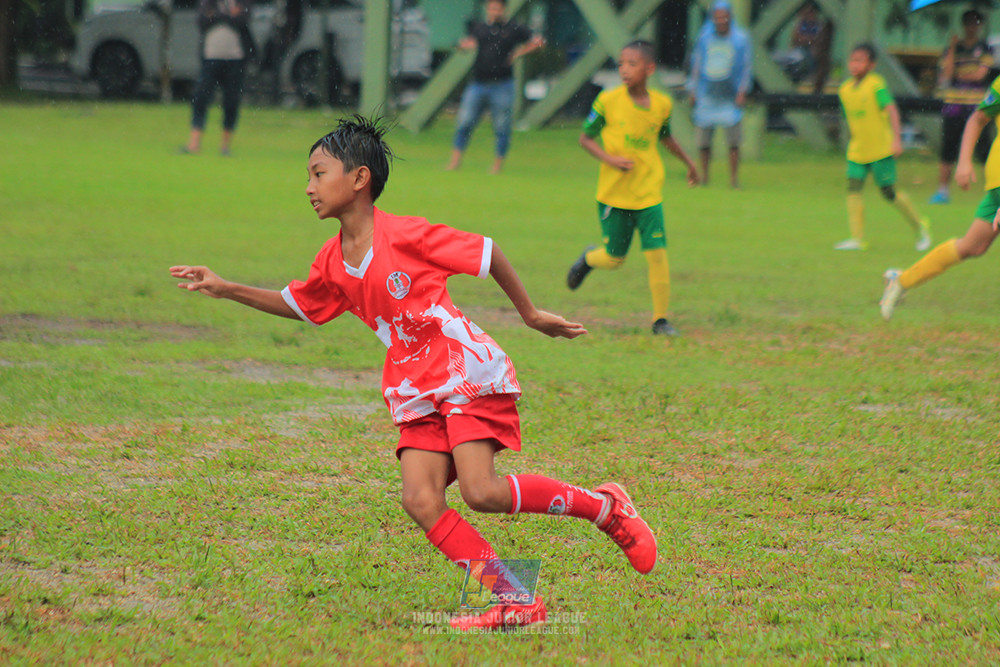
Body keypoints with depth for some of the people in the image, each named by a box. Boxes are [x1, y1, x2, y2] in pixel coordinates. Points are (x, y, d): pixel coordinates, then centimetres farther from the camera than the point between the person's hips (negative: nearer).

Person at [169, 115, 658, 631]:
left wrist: (530, 314, 2)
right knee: (421, 502, -12)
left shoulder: (406, 235, -14)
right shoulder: (333, 262, 7)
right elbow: (297, 304, 25)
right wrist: (225, 289, 17)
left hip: (469, 374, -7)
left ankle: (604, 506, 0)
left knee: (482, 492, -21)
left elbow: (486, 253, -6)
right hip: (417, 394, 7)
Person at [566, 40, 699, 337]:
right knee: (614, 259, 7)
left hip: (648, 193, 2)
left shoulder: (662, 104, -1)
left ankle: (661, 319, 3)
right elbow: (585, 138, -3)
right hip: (613, 193, -2)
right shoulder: (608, 101, -10)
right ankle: (588, 258, 43)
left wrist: (688, 162, 27)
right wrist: (609, 159, -18)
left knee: (657, 253, -7)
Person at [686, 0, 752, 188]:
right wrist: (693, 90, 10)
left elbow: (746, 67, 3)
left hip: (730, 97, -2)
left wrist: (742, 91, -6)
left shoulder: (740, 38, 2)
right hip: (707, 95, 2)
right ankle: (704, 175, 16)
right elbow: (696, 65, 15)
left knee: (733, 139, -7)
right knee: (703, 138, 2)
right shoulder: (704, 38, 8)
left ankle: (734, 178, 0)